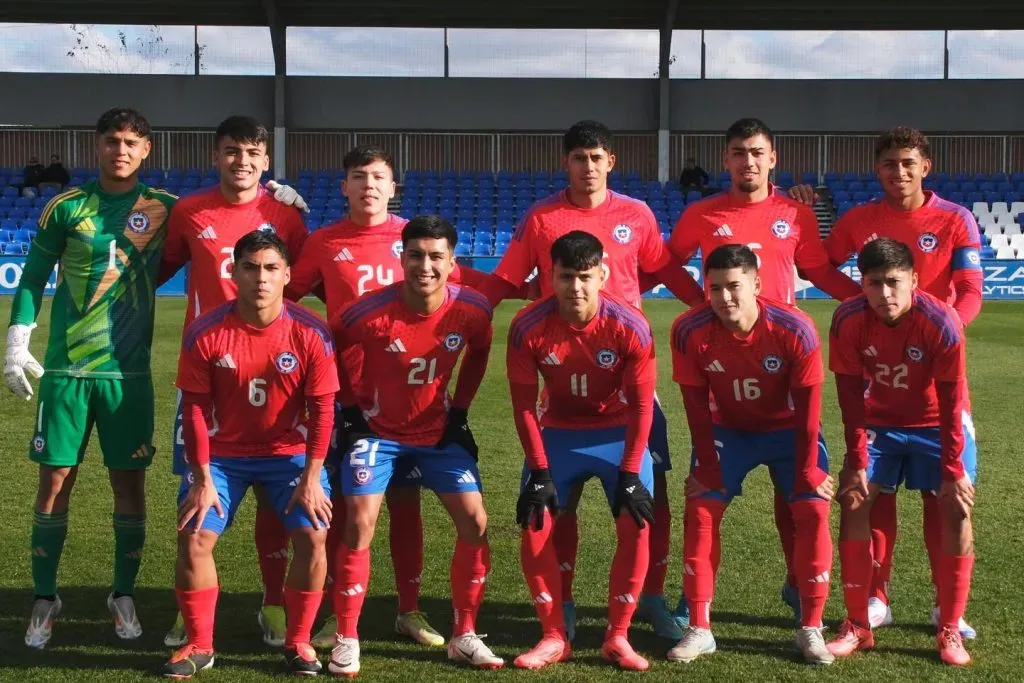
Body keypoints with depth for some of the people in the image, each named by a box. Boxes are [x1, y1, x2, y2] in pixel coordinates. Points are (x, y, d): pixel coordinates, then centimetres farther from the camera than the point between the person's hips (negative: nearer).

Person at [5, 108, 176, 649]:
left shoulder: (163, 208, 3)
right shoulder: (66, 207, 1)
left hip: (129, 370, 1)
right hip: (66, 366, -1)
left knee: (130, 482, 4)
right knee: (55, 480, 1)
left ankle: (124, 594, 19)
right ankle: (44, 599, 14)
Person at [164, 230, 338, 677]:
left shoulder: (311, 333, -14)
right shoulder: (204, 333, -14)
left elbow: (322, 407, -10)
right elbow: (194, 407, -9)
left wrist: (311, 477, -13)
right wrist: (202, 478, -11)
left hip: (290, 452, 0)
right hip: (222, 453, 1)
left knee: (312, 536, -15)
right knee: (194, 538, -11)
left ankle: (298, 642, 4)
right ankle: (199, 645, 8)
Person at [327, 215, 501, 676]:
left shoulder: (472, 310, -17)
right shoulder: (370, 312, -25)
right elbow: (328, 350, -5)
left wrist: (459, 411, 2)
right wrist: (350, 409, -6)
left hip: (438, 432, 3)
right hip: (377, 431, -2)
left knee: (474, 522, -5)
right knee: (359, 524, -13)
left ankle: (464, 635, 10)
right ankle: (346, 639, 2)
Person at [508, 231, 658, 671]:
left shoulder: (630, 327, -23)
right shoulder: (528, 328, -21)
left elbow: (641, 404, -15)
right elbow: (524, 404, -13)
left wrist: (630, 474, -18)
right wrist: (539, 473, -15)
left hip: (619, 432, -1)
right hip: (558, 432, 1)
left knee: (636, 527, -13)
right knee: (534, 528, -9)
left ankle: (617, 638, 2)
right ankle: (555, 638, 5)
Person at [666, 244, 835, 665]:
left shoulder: (794, 329, -30)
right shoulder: (689, 331, -27)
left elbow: (807, 405, -20)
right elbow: (697, 405, -16)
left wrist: (805, 471, -18)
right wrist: (708, 468, -14)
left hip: (787, 428, -1)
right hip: (727, 429, 1)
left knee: (813, 512, -13)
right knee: (700, 512, -10)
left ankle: (810, 630, 0)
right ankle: (699, 629, -1)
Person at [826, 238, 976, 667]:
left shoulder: (941, 323, -30)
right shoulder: (848, 321, -23)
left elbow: (950, 402, -23)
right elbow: (851, 396, -14)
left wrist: (953, 469, -21)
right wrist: (857, 463, -15)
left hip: (938, 423, -2)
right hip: (880, 420, 2)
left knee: (956, 510, -13)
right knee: (852, 502, -9)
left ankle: (949, 631, -1)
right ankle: (857, 626, 1)